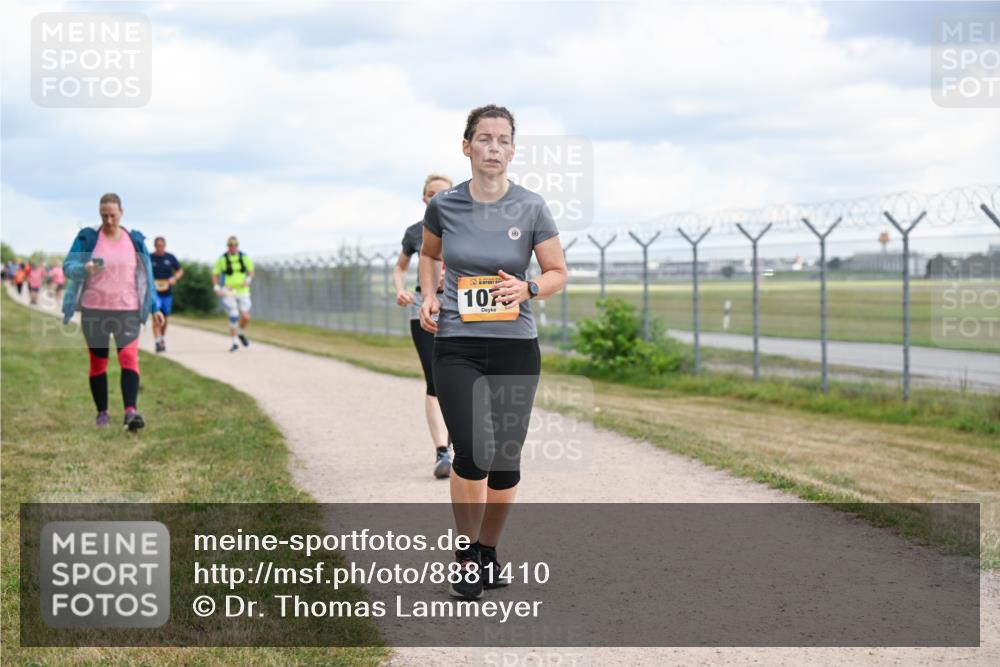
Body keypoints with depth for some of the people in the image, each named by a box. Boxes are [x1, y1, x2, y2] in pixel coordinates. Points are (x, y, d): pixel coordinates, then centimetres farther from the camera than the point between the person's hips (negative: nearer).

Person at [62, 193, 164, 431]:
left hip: (127, 310, 0)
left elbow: (146, 276, 14)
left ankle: (131, 412, -25)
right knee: (98, 362, 6)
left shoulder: (135, 240, 7)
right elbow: (68, 266, -1)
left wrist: (154, 307, 11)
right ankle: (102, 412, 17)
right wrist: (84, 269, -24)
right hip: (94, 310, 0)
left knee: (129, 358, -16)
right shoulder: (87, 238, 1)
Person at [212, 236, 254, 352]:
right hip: (228, 292, -2)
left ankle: (241, 333, 27)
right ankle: (235, 343, 0)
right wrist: (217, 289, -11)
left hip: (242, 291, 2)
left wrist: (248, 280, -12)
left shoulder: (244, 257, 0)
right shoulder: (222, 259, -5)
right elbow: (215, 275, 2)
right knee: (234, 317, -14)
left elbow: (251, 271, 9)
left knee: (246, 317, -6)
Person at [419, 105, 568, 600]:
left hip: (515, 346, 1)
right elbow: (428, 254, 19)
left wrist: (528, 289, -15)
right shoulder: (444, 205, -1)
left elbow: (558, 273, 5)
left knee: (506, 459, 5)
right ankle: (465, 558, 3)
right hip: (456, 345, -1)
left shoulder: (530, 208, -4)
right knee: (473, 451, -17)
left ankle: (488, 551, 27)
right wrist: (429, 297, 2)